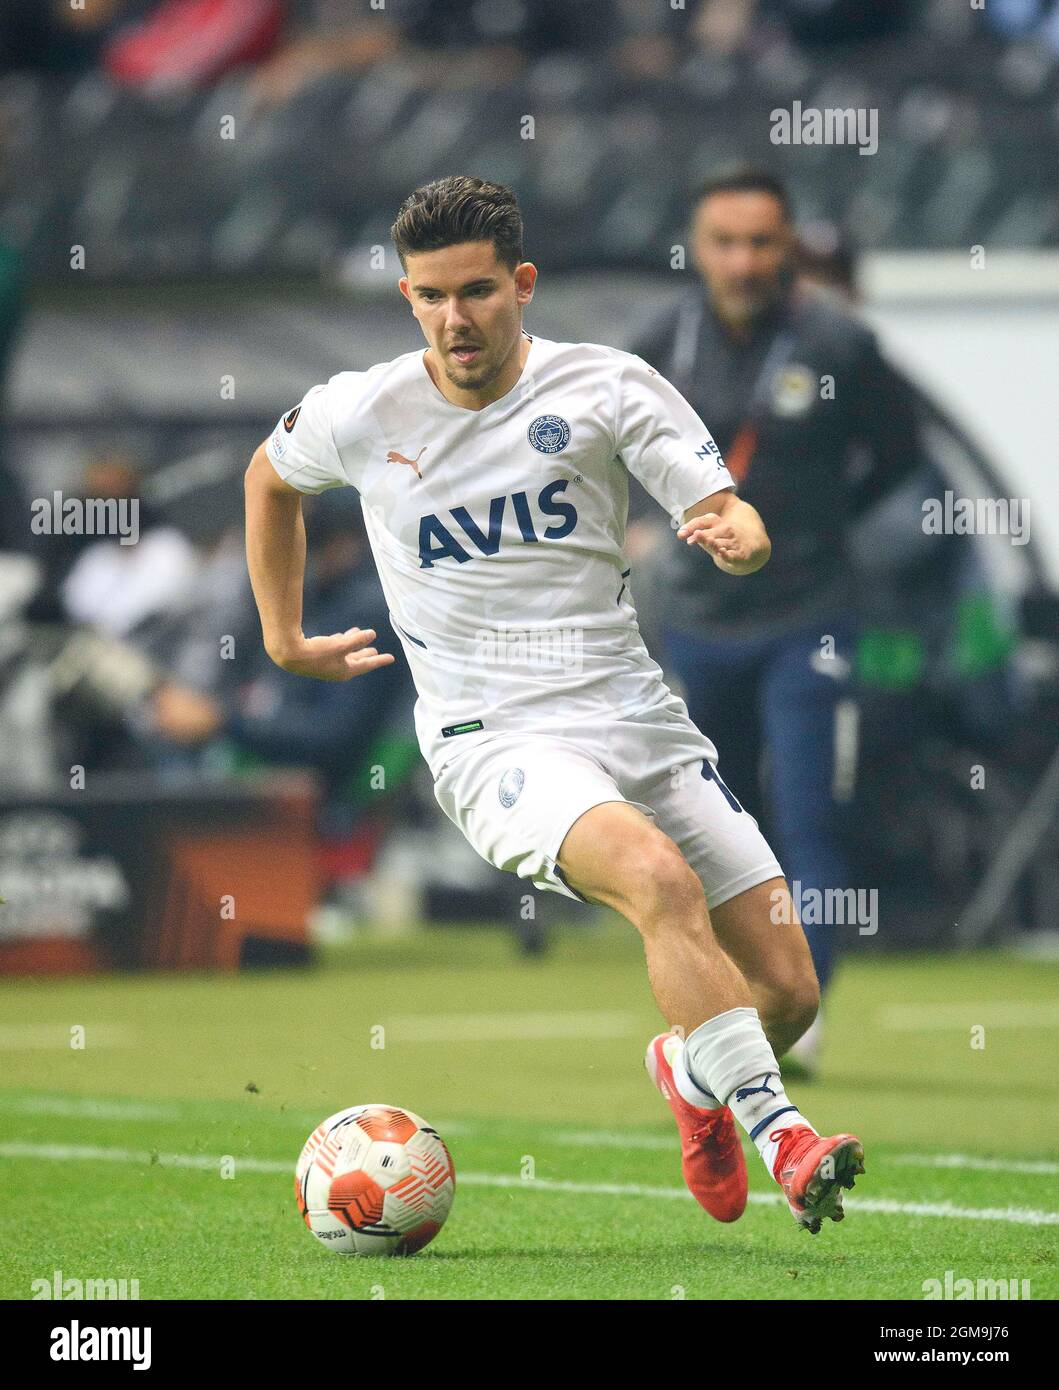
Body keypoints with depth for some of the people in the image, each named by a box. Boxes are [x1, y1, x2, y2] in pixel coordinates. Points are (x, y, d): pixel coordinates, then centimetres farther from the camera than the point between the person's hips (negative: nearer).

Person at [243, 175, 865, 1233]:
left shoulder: (607, 387, 0)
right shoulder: (361, 414, 1)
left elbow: (736, 523, -7)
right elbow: (270, 476, 24)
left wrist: (736, 536, -30)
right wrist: (284, 640, 24)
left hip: (636, 716, 3)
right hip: (492, 740, -3)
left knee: (788, 991, -2)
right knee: (661, 878, -35)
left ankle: (690, 1071, 34)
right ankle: (779, 1137, -36)